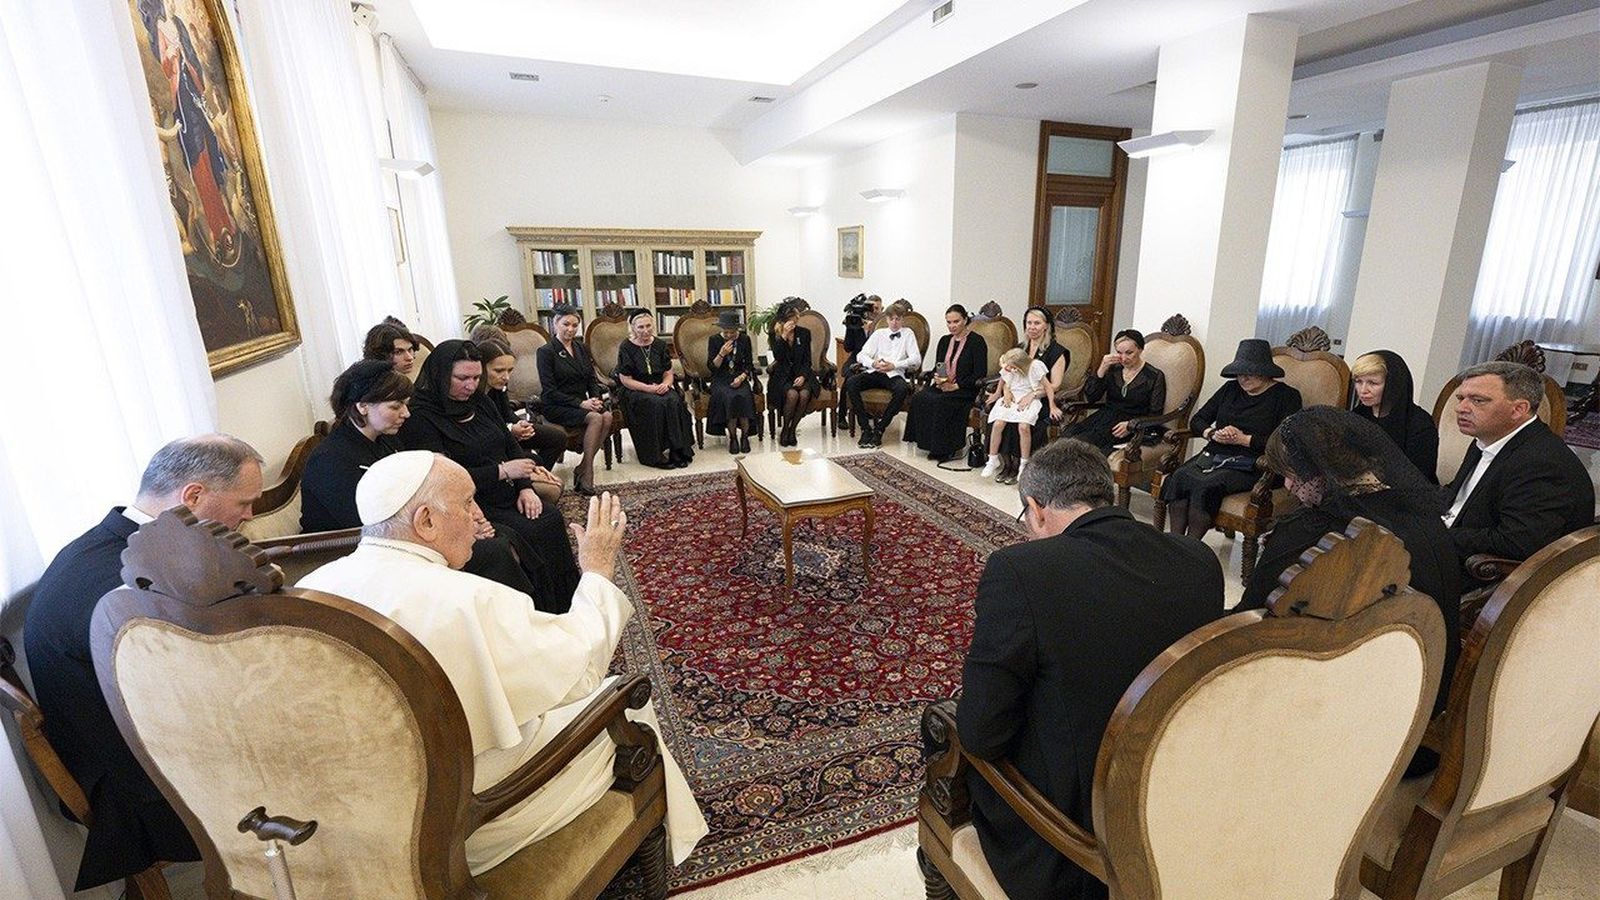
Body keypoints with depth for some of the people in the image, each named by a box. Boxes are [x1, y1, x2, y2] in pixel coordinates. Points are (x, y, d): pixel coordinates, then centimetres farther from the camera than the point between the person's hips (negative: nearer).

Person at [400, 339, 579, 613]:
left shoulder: (478, 401, 12)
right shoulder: (419, 418, -10)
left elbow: (511, 445, 13)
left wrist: (526, 487, -2)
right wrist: (502, 471, -20)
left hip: (509, 493, 7)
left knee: (552, 517, -18)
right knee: (529, 534, -26)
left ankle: (567, 606, -10)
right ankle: (542, 617, -11)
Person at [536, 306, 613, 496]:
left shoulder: (582, 348, 15)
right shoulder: (545, 352, -5)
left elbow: (593, 379, 15)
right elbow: (549, 391, -11)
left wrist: (595, 398, -7)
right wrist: (581, 403, -19)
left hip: (582, 403, 6)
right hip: (556, 406, -6)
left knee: (607, 416, -25)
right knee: (595, 418, -30)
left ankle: (582, 468, -18)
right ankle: (587, 472, -24)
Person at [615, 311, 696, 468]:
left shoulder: (660, 345, 9)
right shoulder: (627, 347, -3)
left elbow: (669, 373, 10)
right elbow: (625, 380, -7)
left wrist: (665, 384, -13)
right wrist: (649, 388, -18)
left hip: (659, 388, 4)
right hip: (635, 391, -3)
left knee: (674, 401, -29)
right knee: (656, 404, -34)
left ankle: (677, 452, -23)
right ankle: (656, 456, -27)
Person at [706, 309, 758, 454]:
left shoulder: (745, 339, 5)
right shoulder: (714, 340, 0)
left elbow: (749, 365, 7)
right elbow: (711, 367, -2)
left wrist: (741, 377, -12)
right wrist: (722, 354, -18)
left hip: (740, 378, 1)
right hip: (721, 380, -1)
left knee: (743, 397, -32)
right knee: (730, 398, -33)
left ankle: (744, 436, -18)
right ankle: (733, 438, -20)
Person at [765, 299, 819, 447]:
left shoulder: (804, 333, 4)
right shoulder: (775, 334, -1)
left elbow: (807, 359, 3)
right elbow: (778, 357, -14)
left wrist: (803, 376, -14)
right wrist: (783, 336, -21)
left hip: (801, 373, 2)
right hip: (782, 375, -2)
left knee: (805, 394, -30)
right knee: (792, 394, -33)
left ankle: (792, 430, -11)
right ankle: (784, 429, -11)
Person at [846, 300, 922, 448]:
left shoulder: (908, 334, 16)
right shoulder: (878, 333, 22)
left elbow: (916, 359, 3)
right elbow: (861, 355, 12)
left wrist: (894, 365, -12)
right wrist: (873, 363, -11)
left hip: (894, 374, -2)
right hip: (874, 372, 2)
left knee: (902, 389, -38)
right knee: (850, 382, -28)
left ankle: (880, 428, -26)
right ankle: (866, 426, -25)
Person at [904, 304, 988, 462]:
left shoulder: (976, 341, -4)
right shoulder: (945, 341, 17)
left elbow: (980, 374, -10)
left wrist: (956, 386, -17)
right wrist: (937, 377, -4)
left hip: (966, 390, -6)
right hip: (943, 386, 6)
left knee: (939, 402, -32)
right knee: (919, 398, -22)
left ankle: (946, 448, -17)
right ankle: (929, 442, -14)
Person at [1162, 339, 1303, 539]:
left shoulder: (1286, 396, 4)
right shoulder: (1230, 389, 20)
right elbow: (1197, 421, 16)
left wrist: (1244, 439, -11)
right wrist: (1212, 433, -4)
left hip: (1250, 466, -5)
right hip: (1214, 455, 5)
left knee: (1206, 486, -34)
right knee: (1179, 476, -27)